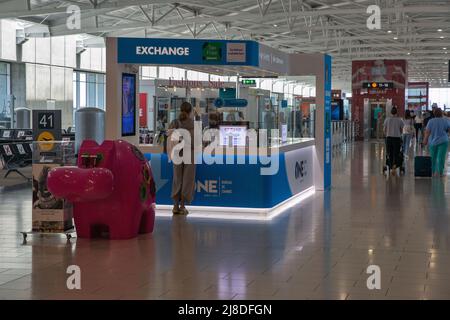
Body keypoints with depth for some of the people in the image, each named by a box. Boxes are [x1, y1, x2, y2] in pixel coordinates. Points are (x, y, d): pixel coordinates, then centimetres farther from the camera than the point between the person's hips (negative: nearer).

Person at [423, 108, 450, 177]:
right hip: (443, 141, -2)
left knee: (433, 157, 13)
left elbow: (427, 132, -7)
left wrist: (425, 140, 1)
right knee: (441, 157, -3)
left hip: (432, 142, 2)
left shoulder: (431, 121, -5)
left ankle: (433, 172, 21)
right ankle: (440, 172, -10)